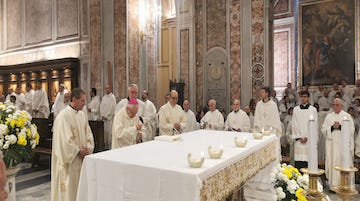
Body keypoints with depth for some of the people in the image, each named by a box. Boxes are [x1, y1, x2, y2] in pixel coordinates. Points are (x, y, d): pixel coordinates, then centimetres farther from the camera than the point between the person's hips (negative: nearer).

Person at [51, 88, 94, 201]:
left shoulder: (82, 114, 7)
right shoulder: (64, 116, -17)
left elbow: (88, 133, 9)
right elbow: (65, 140, -20)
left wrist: (88, 149, -5)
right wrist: (78, 152, -13)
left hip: (82, 157, 7)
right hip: (69, 158, -7)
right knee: (69, 187, 5)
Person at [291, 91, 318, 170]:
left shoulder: (313, 110, 4)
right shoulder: (295, 109, 7)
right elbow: (294, 125, 5)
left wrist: (307, 137, -8)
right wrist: (299, 137, -4)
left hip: (309, 139, -1)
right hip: (298, 140, 1)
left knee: (309, 159, -4)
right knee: (298, 161, -2)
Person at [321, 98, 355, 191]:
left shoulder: (347, 116, 5)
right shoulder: (329, 116, 11)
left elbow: (351, 129, -2)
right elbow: (323, 129, 5)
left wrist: (340, 127, -16)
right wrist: (332, 127, -11)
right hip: (332, 144, 2)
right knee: (332, 163, 1)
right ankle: (333, 185, 8)